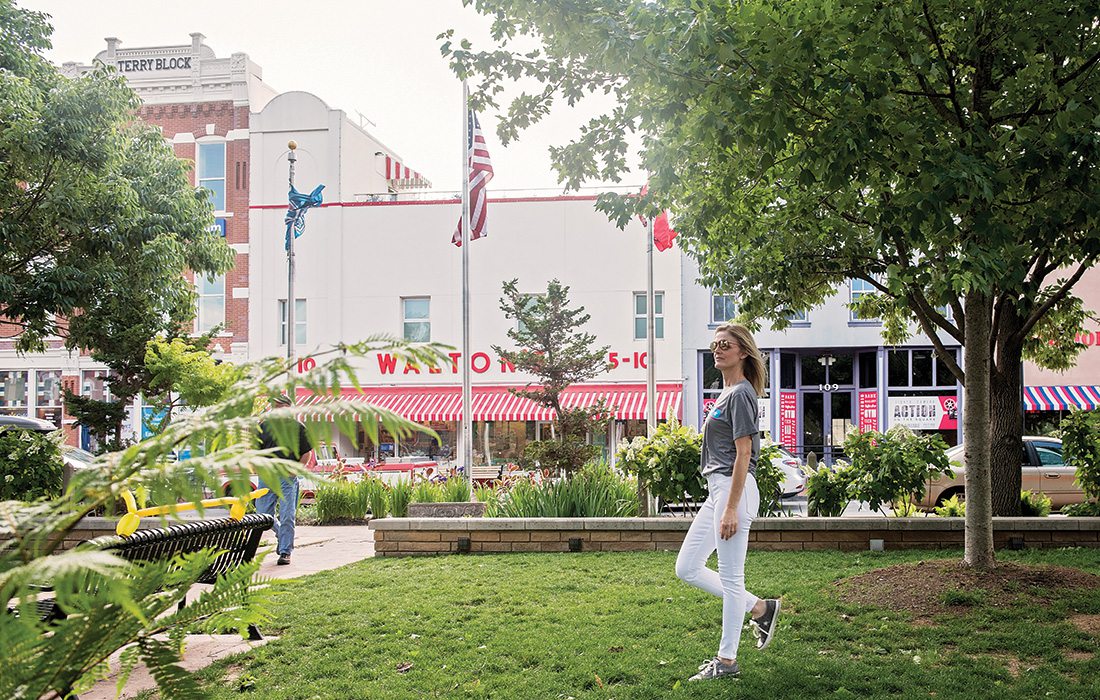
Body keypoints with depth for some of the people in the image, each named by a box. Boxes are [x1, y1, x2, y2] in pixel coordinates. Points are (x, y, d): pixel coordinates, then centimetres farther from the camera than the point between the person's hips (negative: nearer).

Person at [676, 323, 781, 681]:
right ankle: (759, 608, 22)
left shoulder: (741, 393, -11)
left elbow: (743, 454, -16)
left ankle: (727, 660, 10)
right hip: (717, 490, 10)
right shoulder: (726, 393, 18)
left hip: (735, 489, -10)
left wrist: (731, 509, -20)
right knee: (687, 568, 12)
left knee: (730, 576, -1)